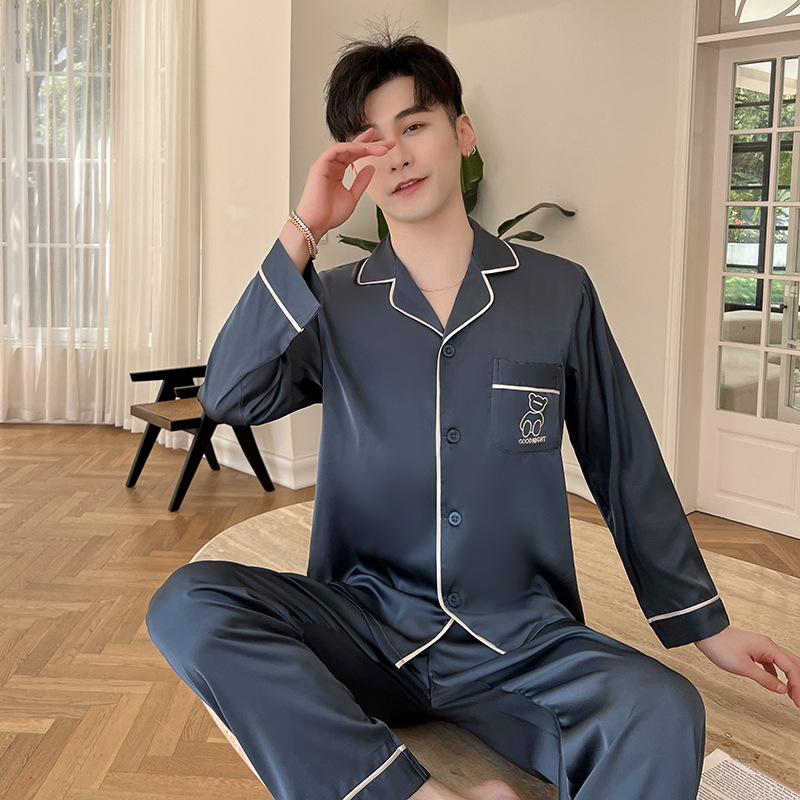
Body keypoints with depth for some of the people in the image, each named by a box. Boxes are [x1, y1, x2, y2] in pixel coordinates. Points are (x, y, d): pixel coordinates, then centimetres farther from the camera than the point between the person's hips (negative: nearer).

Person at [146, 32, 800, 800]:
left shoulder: (558, 292, 3)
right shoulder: (333, 304, 5)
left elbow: (625, 466, 9)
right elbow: (228, 397, -10)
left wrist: (706, 626, 13)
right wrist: (302, 232, -14)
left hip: (518, 638, -1)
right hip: (368, 622, 2)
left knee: (662, 717, -30)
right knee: (187, 603, -25)